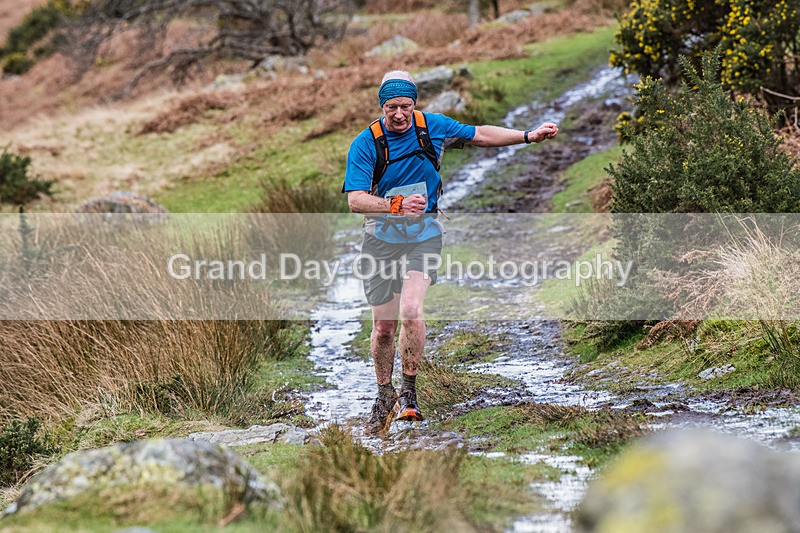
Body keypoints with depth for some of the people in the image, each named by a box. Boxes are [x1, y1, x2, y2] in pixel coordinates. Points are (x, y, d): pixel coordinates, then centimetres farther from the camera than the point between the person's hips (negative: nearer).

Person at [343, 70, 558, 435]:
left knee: (410, 309, -23)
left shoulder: (433, 127, -4)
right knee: (384, 326, 5)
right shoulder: (365, 144, -13)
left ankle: (409, 391, -8)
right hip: (382, 238, 0)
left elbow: (480, 135, 13)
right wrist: (397, 204, -39)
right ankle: (384, 395, 29)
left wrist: (529, 136, 11)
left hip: (423, 235, 0)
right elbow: (355, 200, -22)